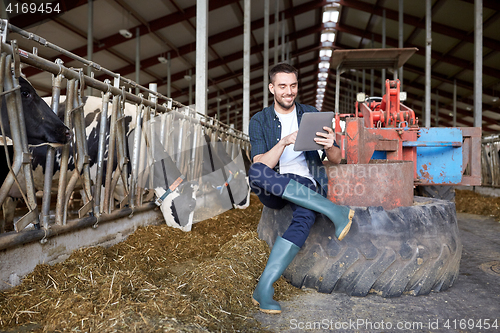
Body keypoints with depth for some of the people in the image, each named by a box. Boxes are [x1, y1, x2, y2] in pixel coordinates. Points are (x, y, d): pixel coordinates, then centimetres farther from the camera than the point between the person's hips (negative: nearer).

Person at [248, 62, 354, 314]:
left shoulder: (312, 115, 11)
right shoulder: (259, 121, 6)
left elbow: (336, 160, 8)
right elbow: (261, 165, -8)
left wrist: (329, 146, -17)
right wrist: (284, 143, -25)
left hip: (305, 185, 0)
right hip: (271, 191, 1)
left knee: (305, 218, -36)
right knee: (256, 171, -36)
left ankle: (264, 288, -34)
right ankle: (333, 210, -29)